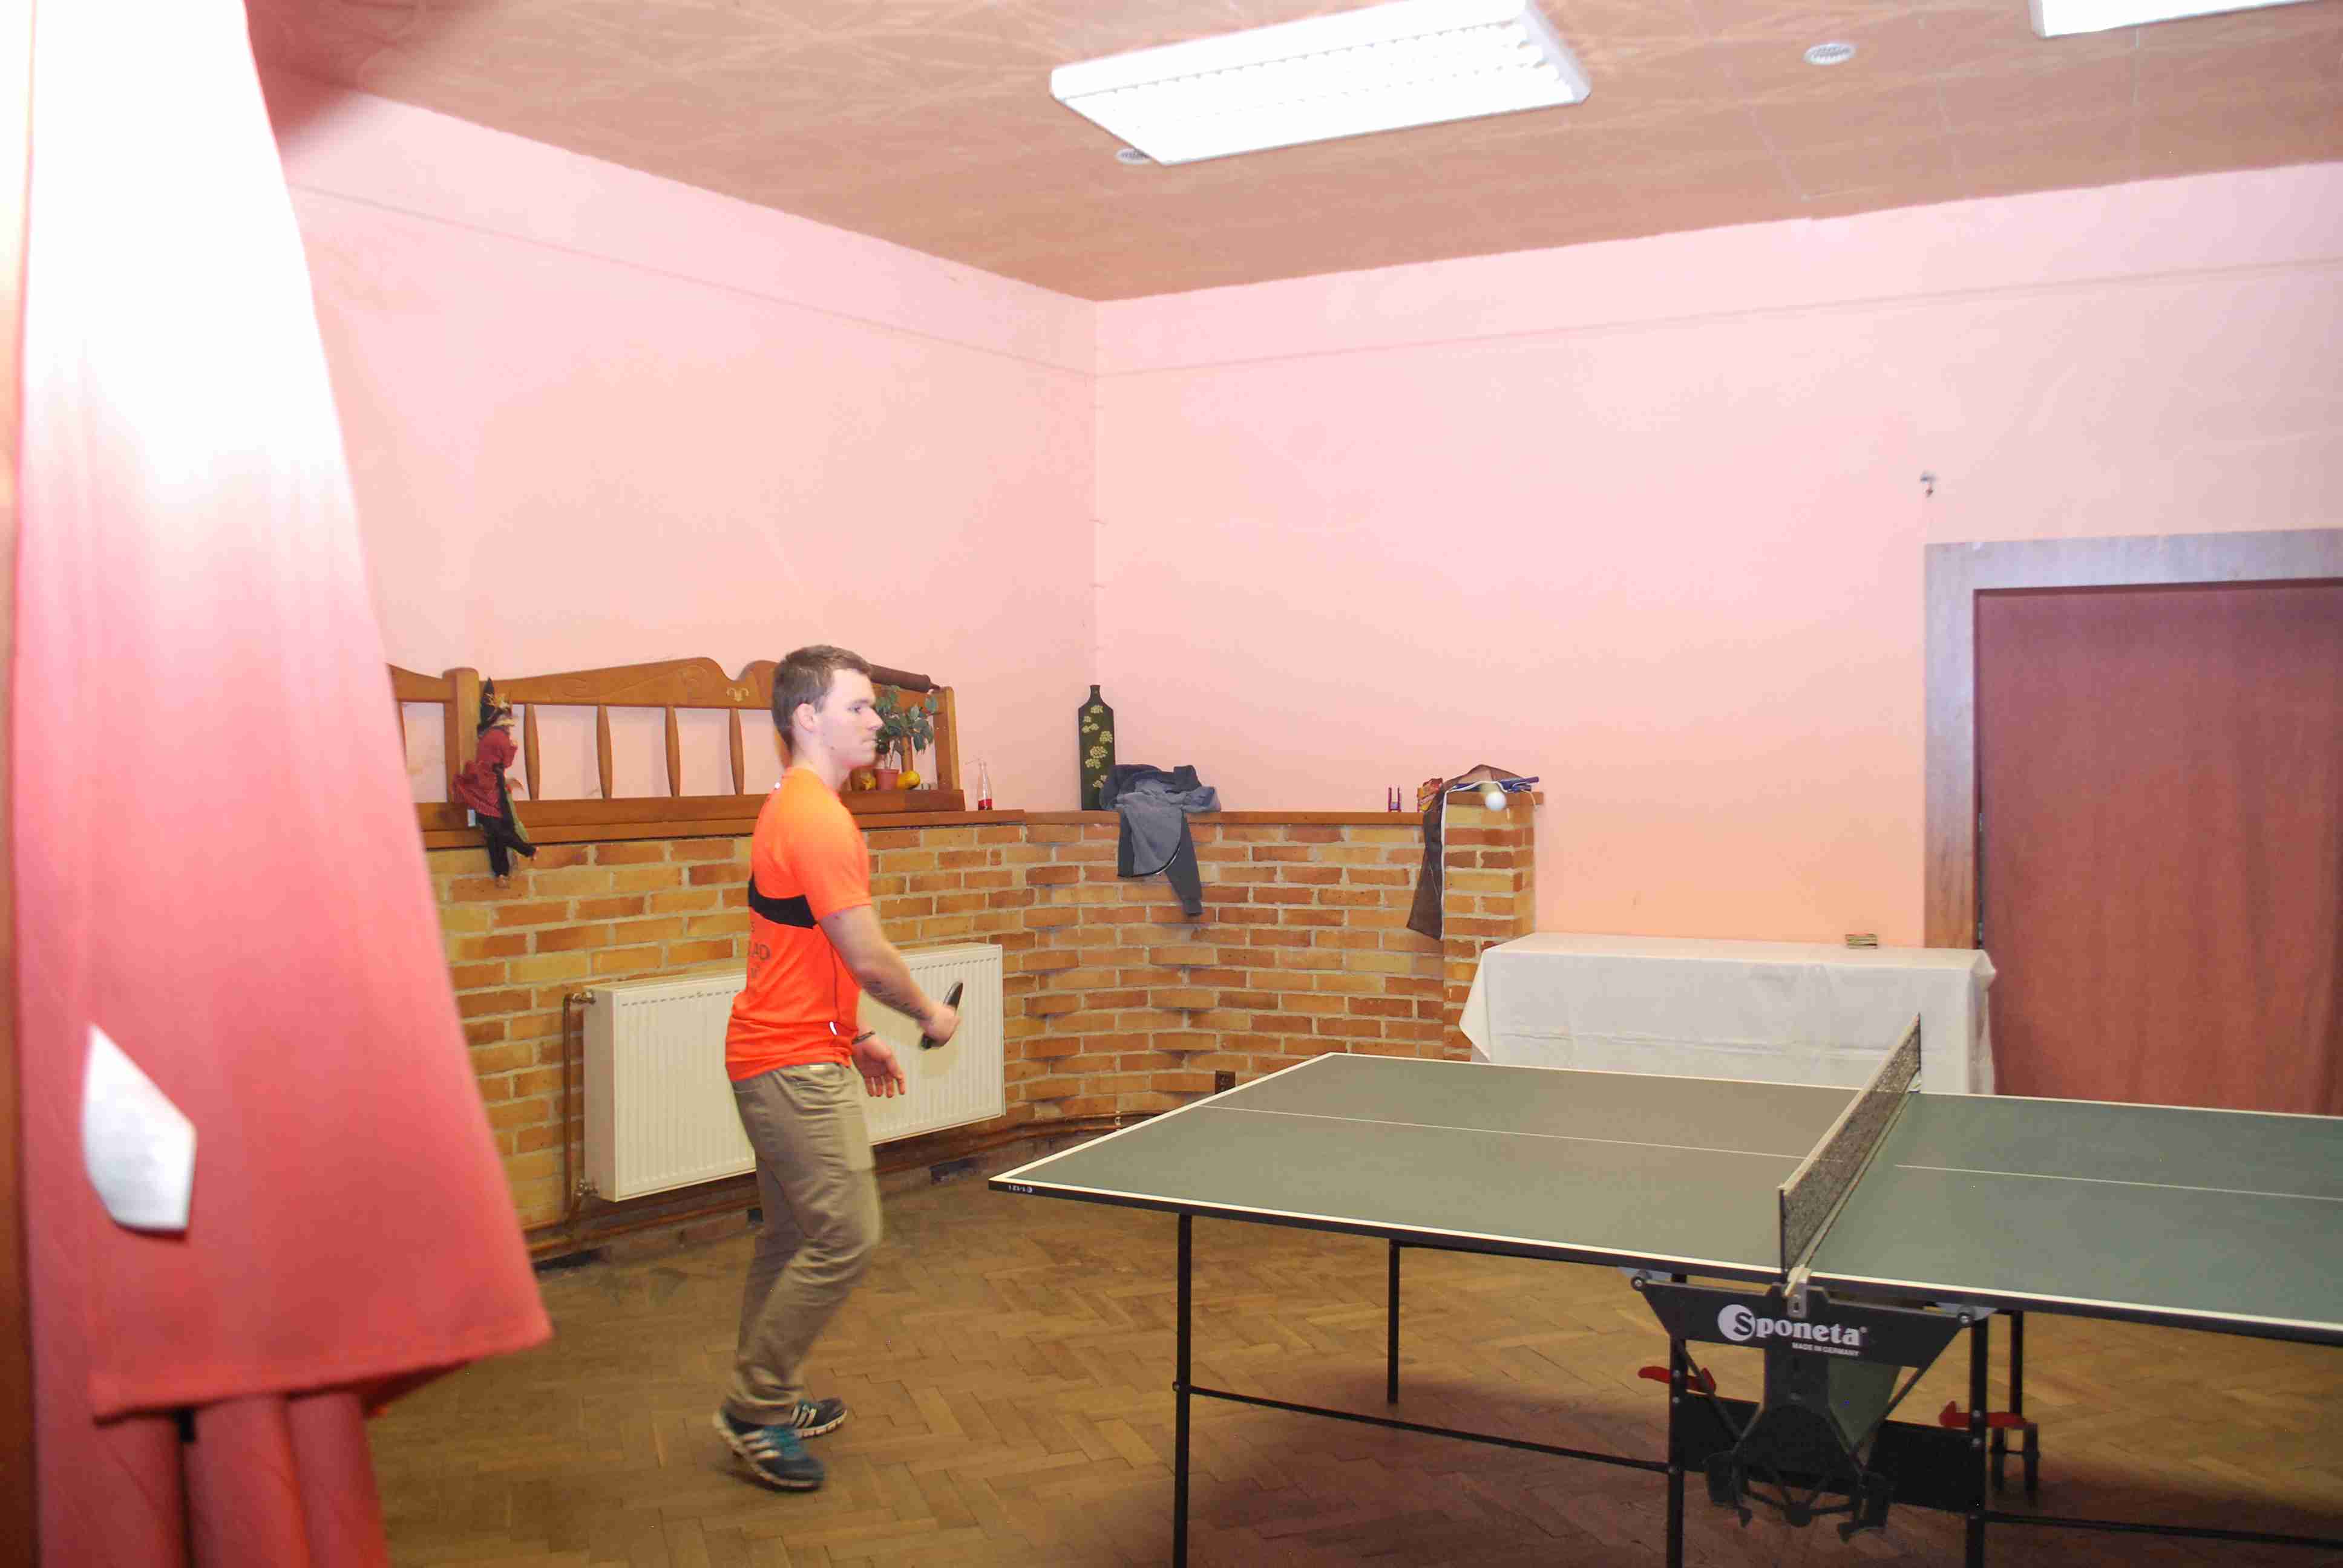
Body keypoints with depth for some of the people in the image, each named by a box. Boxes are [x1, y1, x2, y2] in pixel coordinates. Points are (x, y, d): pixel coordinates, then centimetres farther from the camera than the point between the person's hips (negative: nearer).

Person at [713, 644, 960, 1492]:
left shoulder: (793, 808, 15)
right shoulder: (818, 818, -19)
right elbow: (867, 957, -19)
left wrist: (856, 1039, 21)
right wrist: (929, 1013, -2)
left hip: (789, 1054, 11)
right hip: (796, 1064, -11)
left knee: (792, 1233, 17)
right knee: (845, 1236, -7)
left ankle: (766, 1400, 28)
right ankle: (755, 1408, 4)